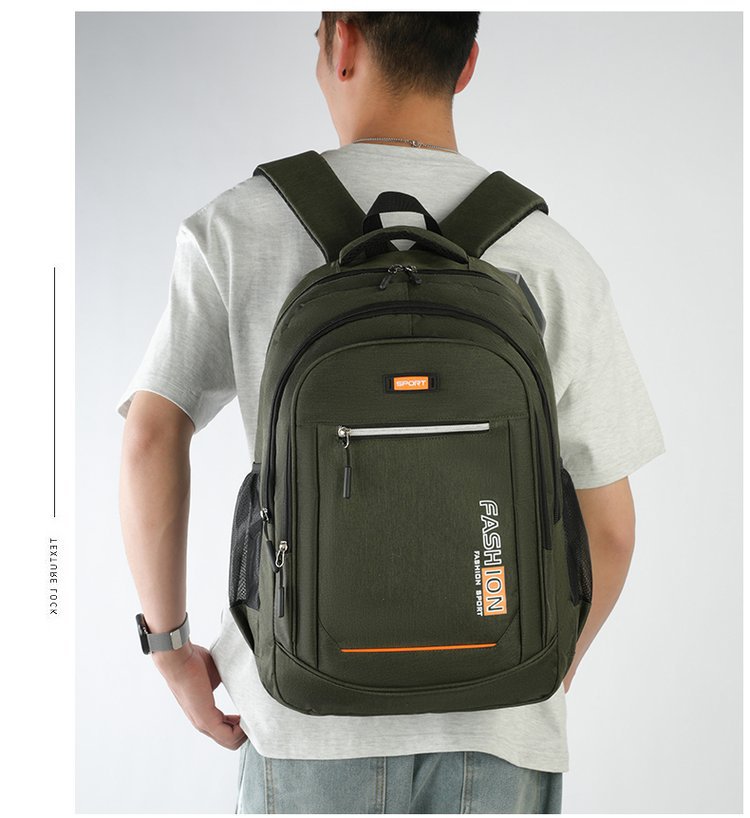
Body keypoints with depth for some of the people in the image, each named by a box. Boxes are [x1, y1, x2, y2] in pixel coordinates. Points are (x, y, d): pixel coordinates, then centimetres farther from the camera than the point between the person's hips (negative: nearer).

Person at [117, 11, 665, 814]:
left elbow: (151, 443, -11)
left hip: (313, 720, 0)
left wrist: (171, 646, 4)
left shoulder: (237, 225, -5)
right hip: (498, 727, 1)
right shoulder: (552, 256, -4)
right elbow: (609, 528, -2)